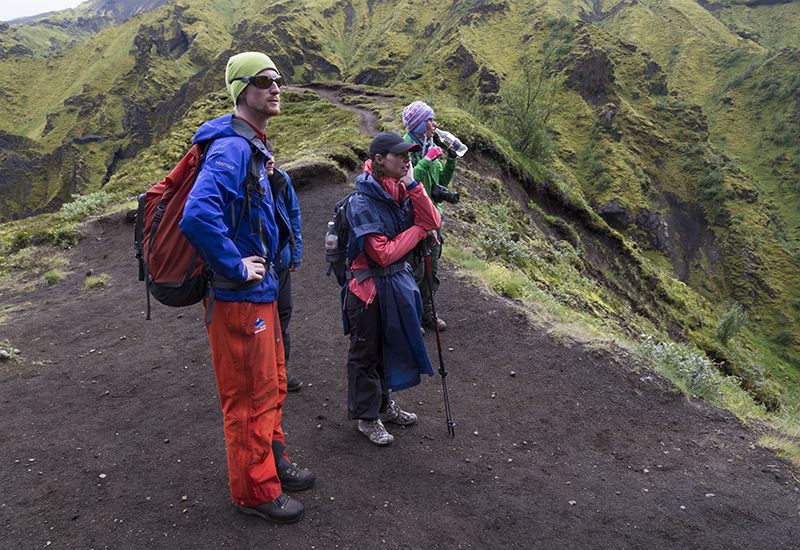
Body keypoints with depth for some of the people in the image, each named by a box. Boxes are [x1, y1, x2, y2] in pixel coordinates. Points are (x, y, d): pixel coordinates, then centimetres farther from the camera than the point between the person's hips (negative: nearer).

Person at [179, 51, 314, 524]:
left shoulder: (252, 147, 13)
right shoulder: (231, 149, -20)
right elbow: (198, 216, -35)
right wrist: (237, 267, -25)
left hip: (261, 290, 10)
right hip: (239, 297, -10)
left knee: (272, 384, 21)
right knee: (252, 395, 4)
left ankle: (274, 462, 40)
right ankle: (254, 490, 22)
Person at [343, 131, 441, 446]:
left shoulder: (401, 190, 1)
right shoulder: (362, 202, -20)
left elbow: (433, 221, -9)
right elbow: (383, 253, -23)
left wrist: (411, 184, -16)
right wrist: (418, 229, -12)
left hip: (399, 281, 7)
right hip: (370, 287, -7)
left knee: (391, 346, 21)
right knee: (366, 352, 9)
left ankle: (384, 403, 41)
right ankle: (366, 416, 27)